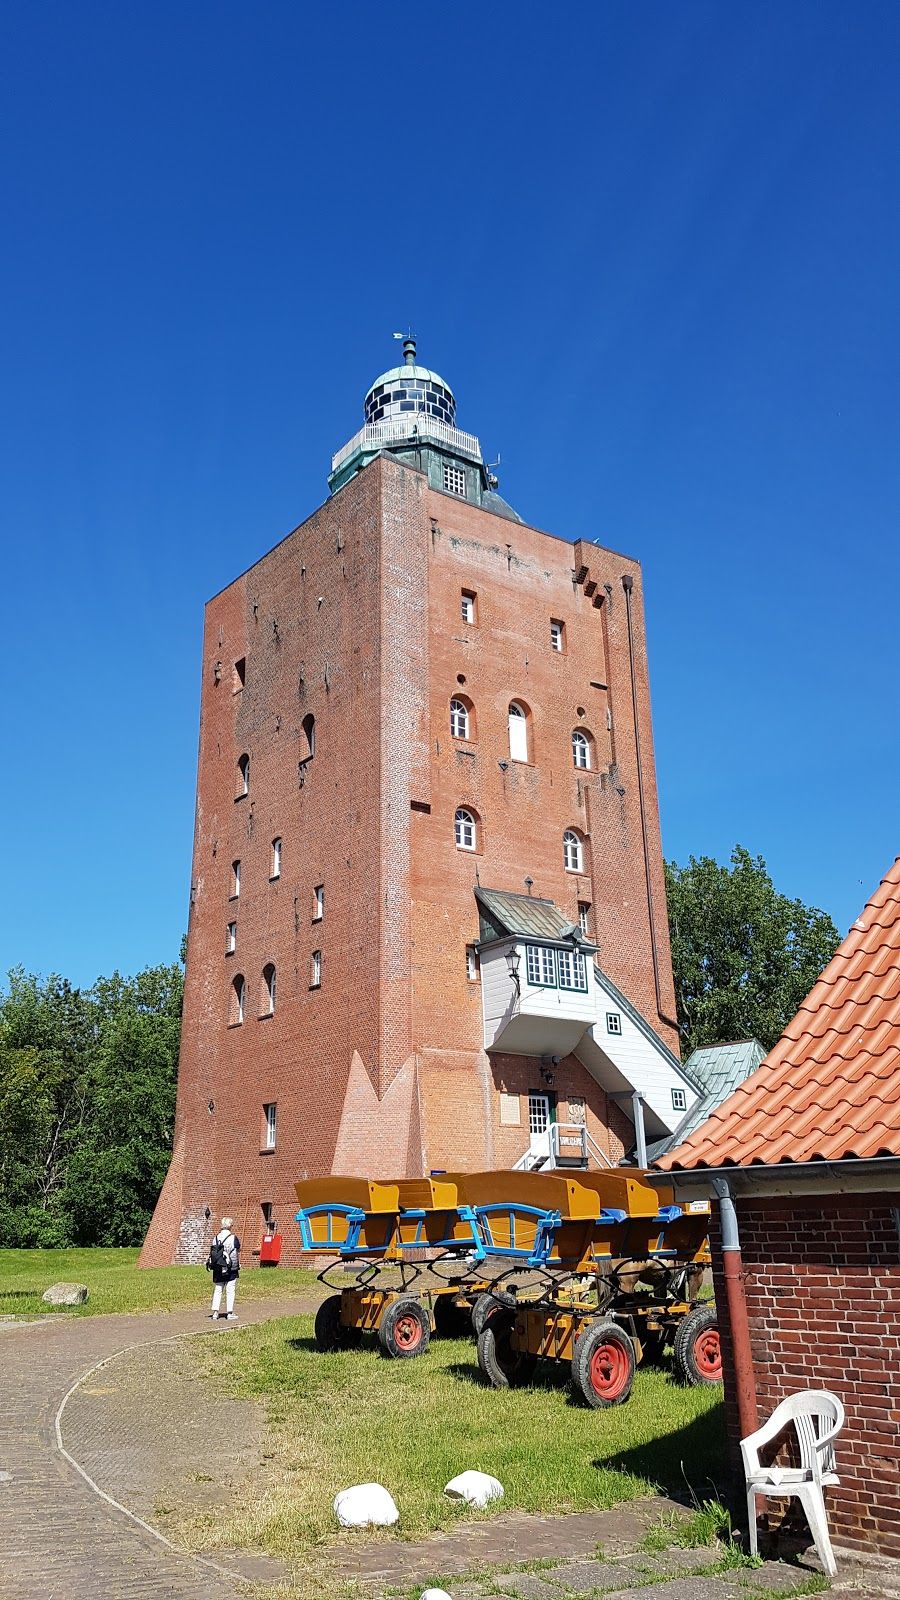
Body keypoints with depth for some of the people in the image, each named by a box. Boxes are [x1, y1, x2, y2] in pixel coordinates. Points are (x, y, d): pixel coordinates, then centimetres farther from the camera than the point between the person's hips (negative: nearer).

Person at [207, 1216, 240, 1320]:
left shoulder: (216, 1238, 3)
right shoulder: (233, 1238, -9)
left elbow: (212, 1253, 6)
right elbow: (238, 1253, -1)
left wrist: (212, 1265, 15)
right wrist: (238, 1265, 14)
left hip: (218, 1269, 4)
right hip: (231, 1269, -4)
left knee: (217, 1290, 11)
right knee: (230, 1291, 3)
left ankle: (215, 1312, 8)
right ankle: (230, 1313, 5)